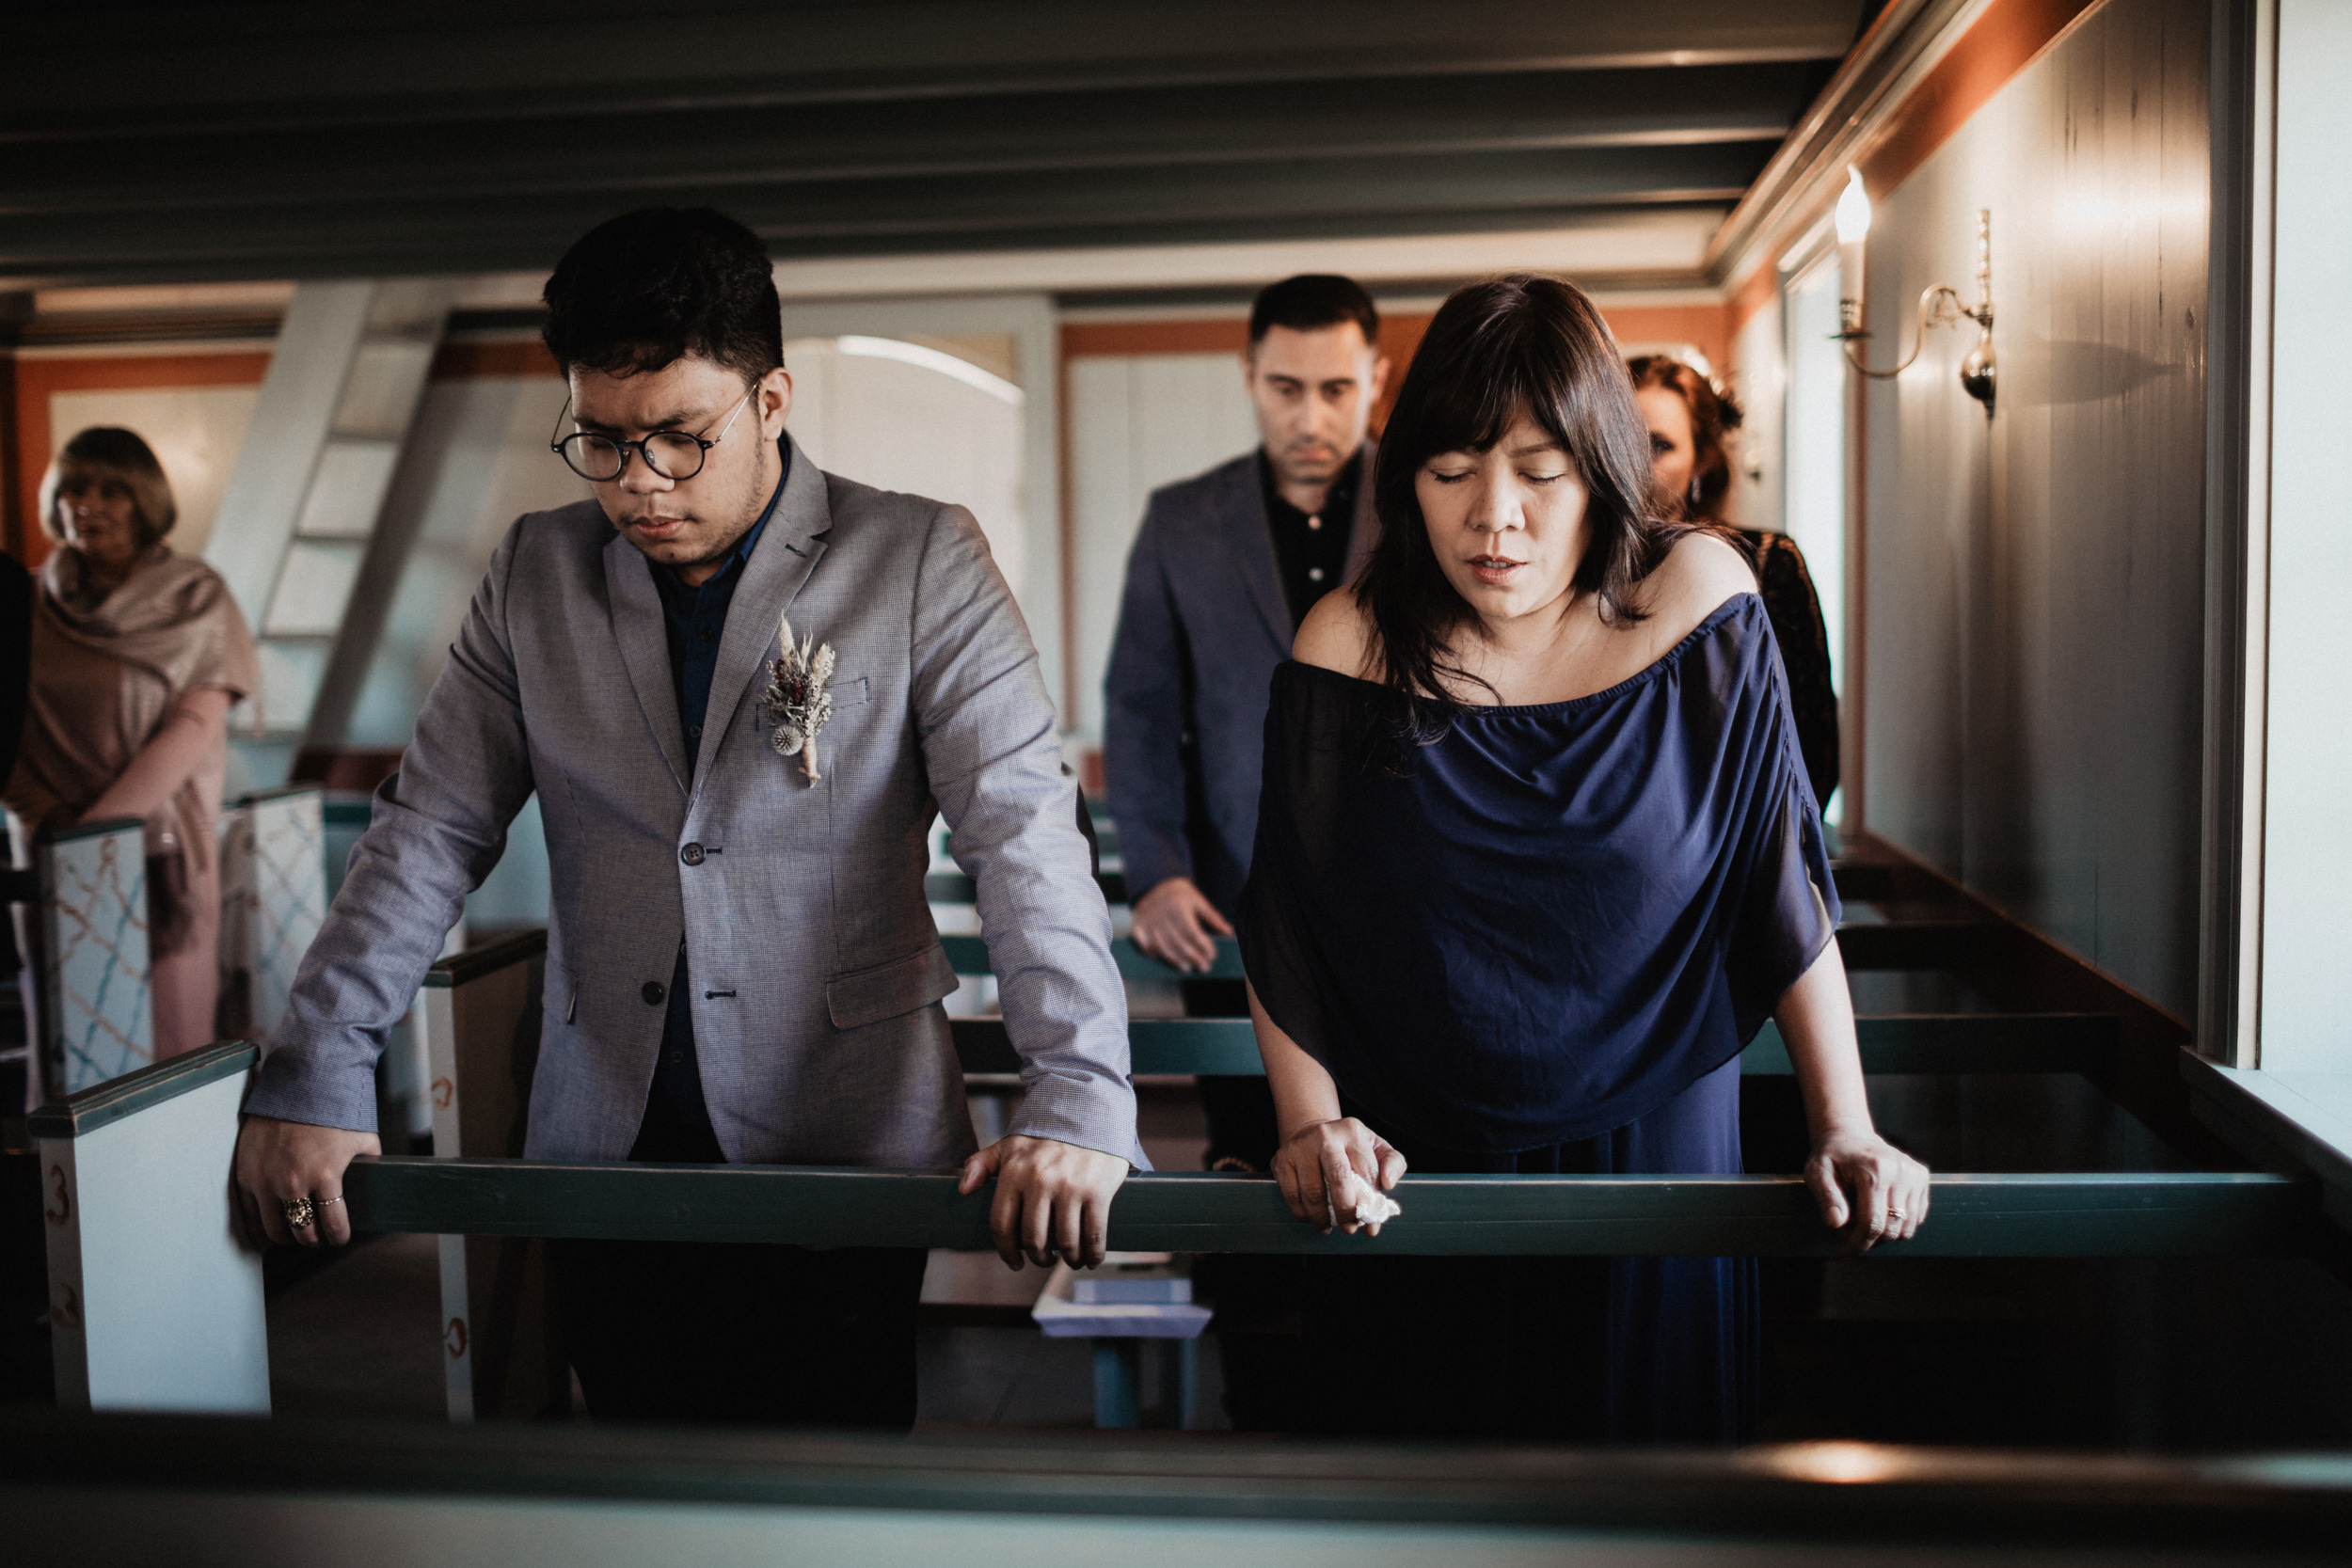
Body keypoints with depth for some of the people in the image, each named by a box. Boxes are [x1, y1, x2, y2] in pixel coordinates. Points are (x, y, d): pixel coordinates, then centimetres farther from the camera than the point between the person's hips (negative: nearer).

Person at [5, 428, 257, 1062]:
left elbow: (194, 727, -6)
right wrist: (51, 819, -9)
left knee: (172, 1042, -4)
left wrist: (93, 826, -13)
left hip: (165, 851, -2)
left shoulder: (195, 596, 2)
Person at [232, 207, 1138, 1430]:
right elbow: (429, 833, 7)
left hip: (843, 1144, -3)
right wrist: (312, 1080, -2)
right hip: (601, 1147, 3)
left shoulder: (920, 563, -4)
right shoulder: (537, 574, 7)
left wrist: (1077, 1102, -23)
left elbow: (1023, 833, -12)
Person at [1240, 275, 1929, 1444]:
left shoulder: (1698, 601, -9)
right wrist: (1311, 1123, -14)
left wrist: (1845, 1129, -10)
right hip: (1407, 1177, 0)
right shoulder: (1350, 646, -9)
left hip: (1655, 1152, 0)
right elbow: (1282, 929, -4)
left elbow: (1782, 885, -7)